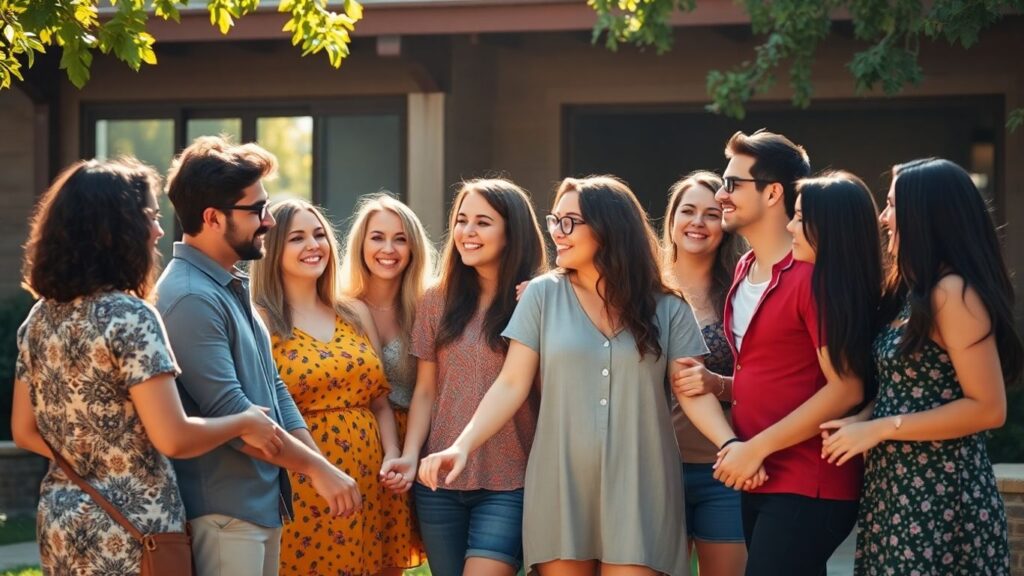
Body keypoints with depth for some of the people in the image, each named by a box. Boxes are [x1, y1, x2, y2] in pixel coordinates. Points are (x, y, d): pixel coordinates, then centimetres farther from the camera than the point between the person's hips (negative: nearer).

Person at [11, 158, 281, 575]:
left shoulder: (41, 317, 6)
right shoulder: (129, 317, -17)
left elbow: (24, 431, 12)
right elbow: (173, 439, -21)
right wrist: (246, 422, -6)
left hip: (61, 525, 7)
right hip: (128, 533, -7)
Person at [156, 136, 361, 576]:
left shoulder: (233, 288, 15)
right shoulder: (191, 299, -17)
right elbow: (229, 411, -21)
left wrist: (319, 465, 7)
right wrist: (318, 469, -13)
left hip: (263, 503, 9)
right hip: (223, 512, -9)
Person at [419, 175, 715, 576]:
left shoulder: (666, 308, 4)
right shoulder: (543, 295, 3)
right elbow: (512, 385, 0)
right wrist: (463, 445, -13)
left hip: (638, 488, -1)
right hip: (560, 486, 1)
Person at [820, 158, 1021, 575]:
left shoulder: (953, 292, -14)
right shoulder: (912, 290, 15)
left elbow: (988, 408, -18)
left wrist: (881, 429, -16)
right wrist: (862, 421, 0)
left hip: (940, 493, -9)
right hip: (898, 486, 9)